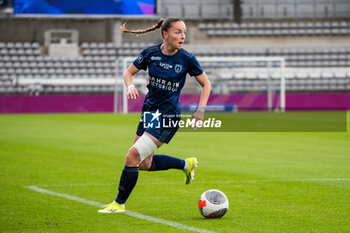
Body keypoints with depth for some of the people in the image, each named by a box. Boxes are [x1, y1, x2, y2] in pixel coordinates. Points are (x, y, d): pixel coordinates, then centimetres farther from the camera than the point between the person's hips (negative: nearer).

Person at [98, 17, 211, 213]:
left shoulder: (187, 59, -11)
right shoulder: (150, 53, -4)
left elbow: (206, 83, 1)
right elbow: (129, 72, 9)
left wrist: (201, 110, -11)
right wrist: (131, 86, -13)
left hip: (168, 118, -6)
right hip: (149, 111, 6)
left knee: (133, 156, -15)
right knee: (145, 164, 15)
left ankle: (120, 203, -1)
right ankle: (186, 164, 36)